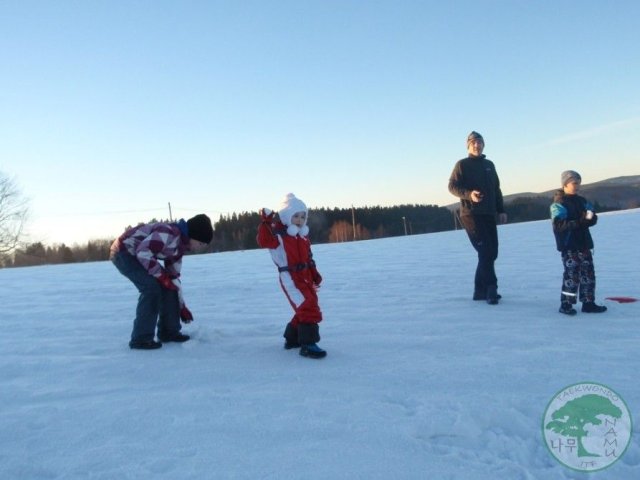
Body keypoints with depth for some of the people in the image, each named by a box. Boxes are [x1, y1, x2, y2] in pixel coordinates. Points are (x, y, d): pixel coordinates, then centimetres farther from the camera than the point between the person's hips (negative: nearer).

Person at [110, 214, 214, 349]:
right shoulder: (170, 232, -27)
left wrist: (181, 306, 15)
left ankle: (169, 331, 14)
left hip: (137, 255, 9)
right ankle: (141, 338, -13)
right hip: (123, 252, -9)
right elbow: (143, 252, -32)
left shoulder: (180, 245, 4)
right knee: (152, 287, -21)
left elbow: (173, 277, 12)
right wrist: (161, 276, -23)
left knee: (168, 286, 3)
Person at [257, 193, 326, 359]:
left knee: (308, 308, 17)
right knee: (308, 308, -18)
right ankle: (308, 345, -14)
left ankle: (292, 339, 33)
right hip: (290, 277, -9)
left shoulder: (303, 236, 14)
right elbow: (264, 241, -28)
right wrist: (266, 222, -36)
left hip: (305, 277, 9)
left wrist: (314, 274, 15)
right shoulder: (278, 233, -10)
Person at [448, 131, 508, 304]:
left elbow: (496, 189, 21)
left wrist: (501, 210, 14)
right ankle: (490, 289, -12)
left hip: (489, 215, 6)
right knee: (485, 252, -15)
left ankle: (480, 290, 13)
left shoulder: (489, 165, 19)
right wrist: (469, 194, -24)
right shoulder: (462, 165, 1)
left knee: (491, 253, 5)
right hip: (471, 214, -6)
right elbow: (452, 186, -7)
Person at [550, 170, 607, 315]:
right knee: (572, 273, -9)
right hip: (568, 245, -7)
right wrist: (578, 222, -29)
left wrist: (590, 218, -12)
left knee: (588, 272, 8)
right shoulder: (559, 204, -9)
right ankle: (566, 304, 1)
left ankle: (588, 303, 17)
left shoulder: (582, 201, 13)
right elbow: (559, 225, -19)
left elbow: (593, 219, 12)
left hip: (583, 243, 7)